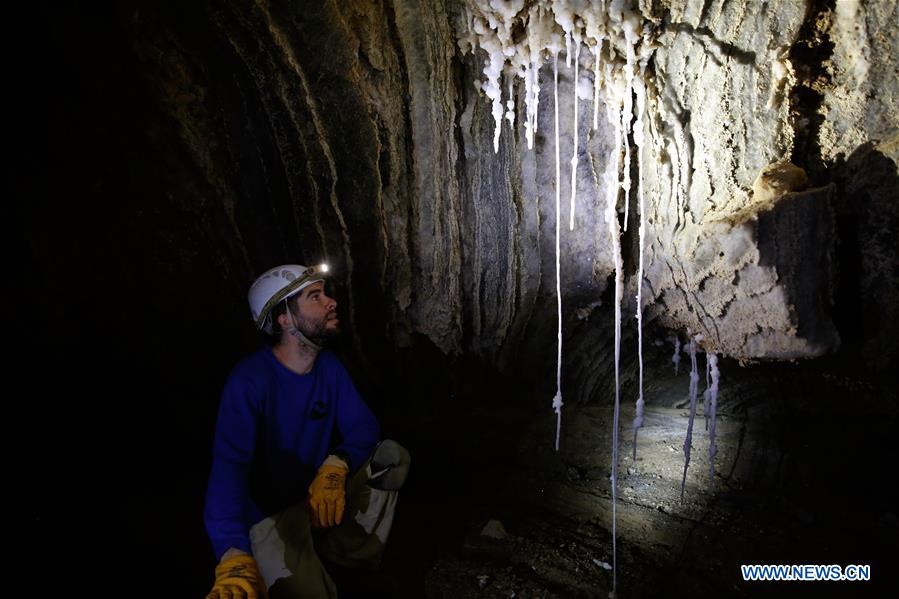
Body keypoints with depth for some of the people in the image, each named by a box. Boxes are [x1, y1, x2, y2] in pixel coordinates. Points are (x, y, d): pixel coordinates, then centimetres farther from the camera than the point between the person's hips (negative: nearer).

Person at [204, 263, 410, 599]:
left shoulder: (329, 367, -2)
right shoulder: (249, 381, -23)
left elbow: (364, 427, -4)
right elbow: (229, 467, -36)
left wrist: (335, 468, -28)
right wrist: (235, 559, -52)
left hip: (325, 500, 7)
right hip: (271, 516, -7)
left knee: (392, 454, -12)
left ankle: (354, 556, -10)